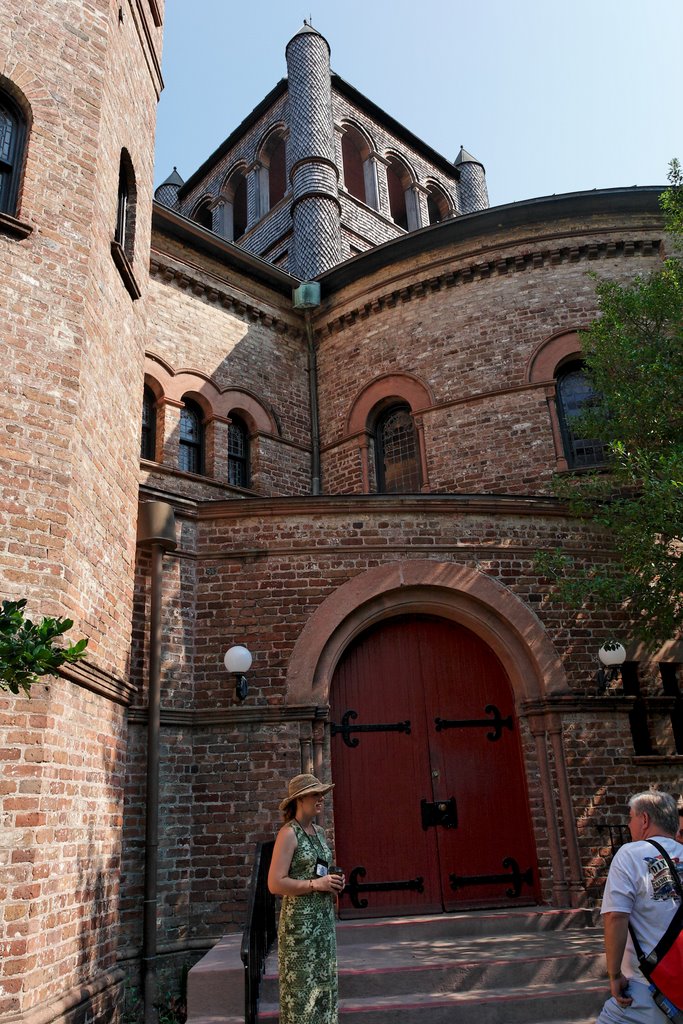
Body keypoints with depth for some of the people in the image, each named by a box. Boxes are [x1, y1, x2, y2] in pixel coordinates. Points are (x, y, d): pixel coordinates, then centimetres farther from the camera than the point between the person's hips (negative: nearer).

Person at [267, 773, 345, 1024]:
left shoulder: (318, 831, 10)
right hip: (300, 920, -8)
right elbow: (275, 884, -19)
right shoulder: (289, 834, -13)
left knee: (324, 982, 13)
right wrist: (315, 884, -19)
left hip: (324, 918, 8)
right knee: (302, 985, 0)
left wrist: (333, 883, 4)